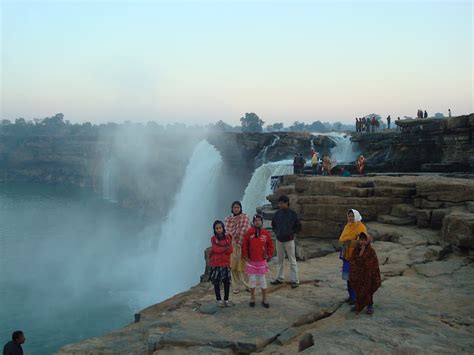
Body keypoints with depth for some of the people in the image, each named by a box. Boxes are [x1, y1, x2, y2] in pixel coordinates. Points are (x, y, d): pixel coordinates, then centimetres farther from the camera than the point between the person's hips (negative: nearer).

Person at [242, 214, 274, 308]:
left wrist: (269, 255, 0)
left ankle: (264, 299, 19)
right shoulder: (249, 232, -6)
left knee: (262, 280, 8)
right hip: (251, 261, 0)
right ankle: (252, 299, 22)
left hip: (262, 261, 0)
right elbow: (244, 245, 1)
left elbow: (270, 245, 6)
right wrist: (245, 256, -3)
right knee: (252, 280, 8)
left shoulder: (266, 233, -3)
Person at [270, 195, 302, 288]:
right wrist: (276, 231, 0)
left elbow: (298, 227, -2)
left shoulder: (292, 214, -9)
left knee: (292, 261, -1)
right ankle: (279, 278, 24)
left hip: (289, 240, -4)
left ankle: (295, 280, 4)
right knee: (280, 260, 14)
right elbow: (273, 225, 16)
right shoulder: (277, 213, 2)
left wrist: (291, 232, -11)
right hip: (279, 240, 5)